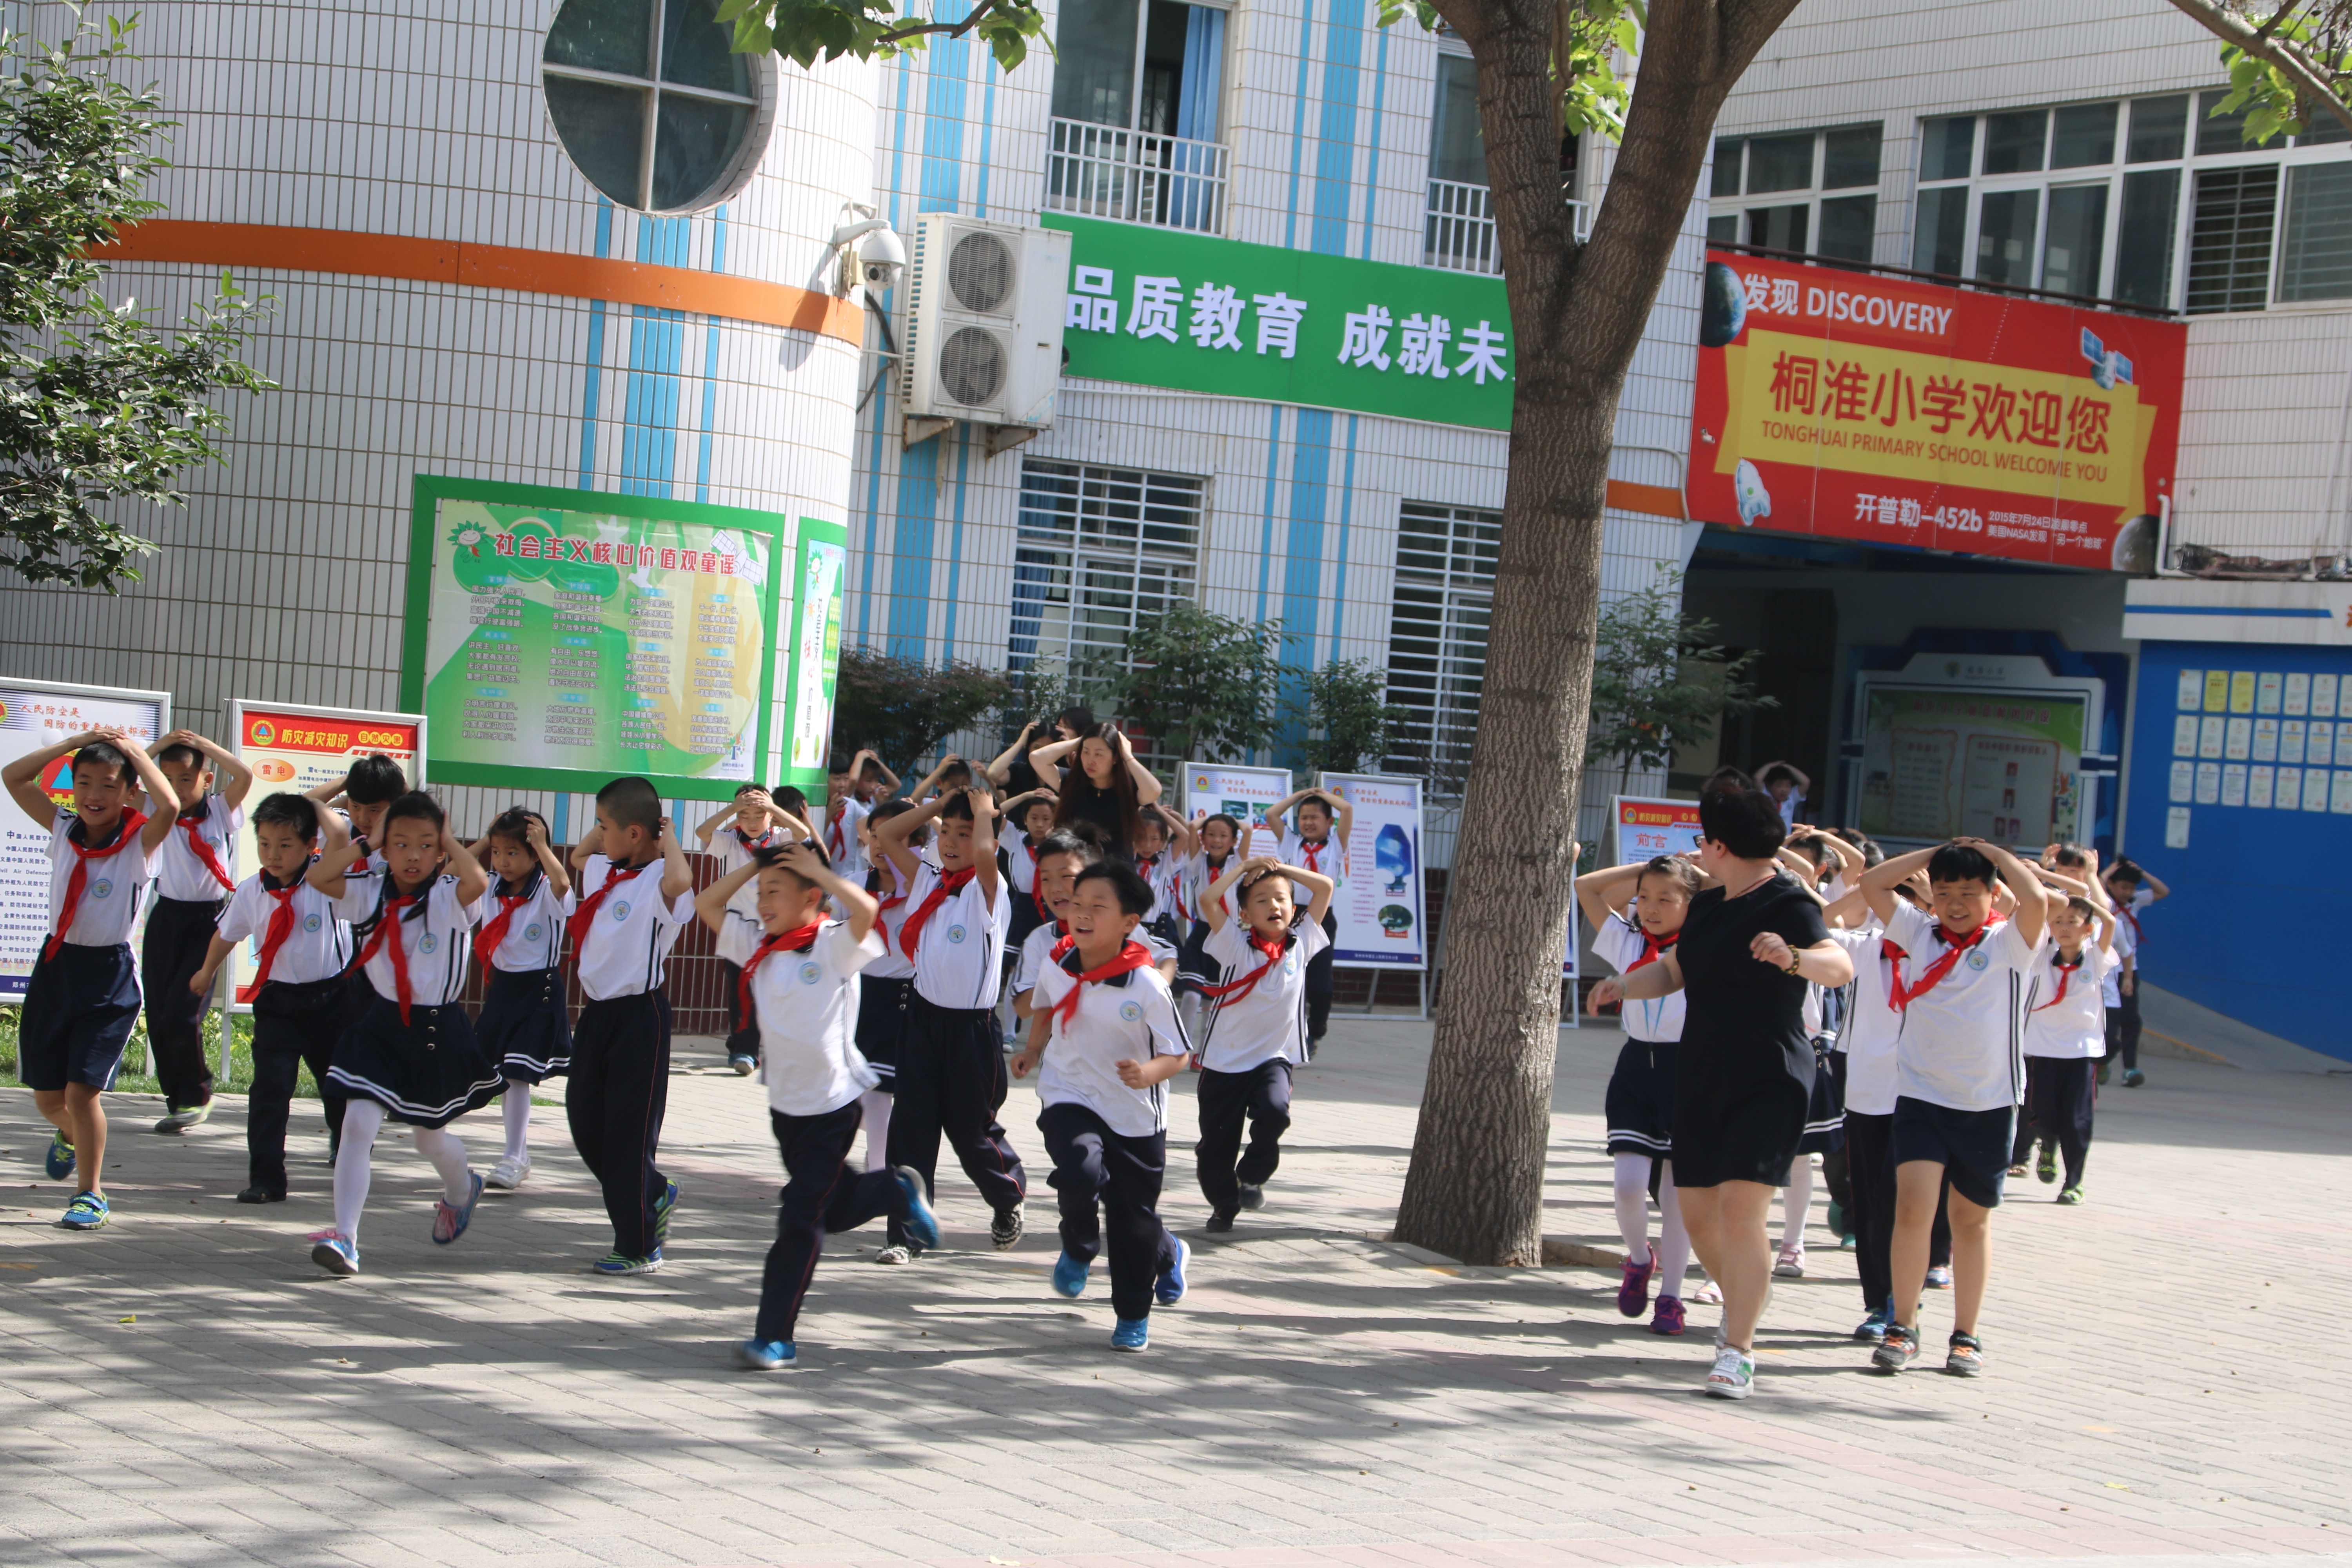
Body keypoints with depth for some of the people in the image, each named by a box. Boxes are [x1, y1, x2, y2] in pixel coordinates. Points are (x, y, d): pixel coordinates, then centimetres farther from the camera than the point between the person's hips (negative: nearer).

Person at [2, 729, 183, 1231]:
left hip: (109, 974, -4)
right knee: (46, 1096, 13)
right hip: (55, 966, 5)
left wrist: (134, 750, -16)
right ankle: (70, 1135, 48)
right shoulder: (63, 830, 4)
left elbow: (170, 806, -29)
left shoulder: (139, 842, -8)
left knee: (82, 1091, -11)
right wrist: (75, 742, -4)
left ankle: (91, 1194, 6)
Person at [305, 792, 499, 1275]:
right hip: (381, 1023, 2)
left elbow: (478, 881, -35)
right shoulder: (369, 892, -3)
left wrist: (451, 842, -20)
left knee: (431, 1136, 18)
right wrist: (368, 841, -13)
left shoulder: (450, 898, -12)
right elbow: (319, 876, -17)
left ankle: (462, 1190, 52)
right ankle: (345, 1236, -14)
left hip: (436, 1031, -2)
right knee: (359, 1122, -15)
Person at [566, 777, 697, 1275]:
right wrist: (607, 823, 16)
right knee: (585, 1122, 13)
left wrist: (667, 837, -23)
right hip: (597, 1010, 9)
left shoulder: (656, 882, -16)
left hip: (639, 1014, -9)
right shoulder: (605, 871, 10)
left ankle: (639, 1248, 7)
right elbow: (577, 854, 33)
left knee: (630, 1132, -3)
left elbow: (681, 881, -41)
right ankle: (654, 1197, 33)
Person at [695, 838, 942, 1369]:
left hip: (831, 1103, -7)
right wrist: (754, 865, 2)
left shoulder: (835, 945, -13)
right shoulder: (760, 948, 5)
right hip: (783, 1102, 7)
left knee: (801, 1219, -7)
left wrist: (816, 868, -22)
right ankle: (899, 1191, 48)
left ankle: (776, 1336, -4)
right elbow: (706, 904, 13)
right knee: (835, 1206, 20)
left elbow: (866, 908, -34)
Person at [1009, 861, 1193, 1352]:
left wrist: (1148, 1072, -29)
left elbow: (1178, 1054, -12)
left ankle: (1133, 1315, 35)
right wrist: (1033, 1051, 12)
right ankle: (1078, 1249, 5)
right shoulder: (1057, 969, -5)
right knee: (1080, 1172, -29)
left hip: (1134, 1114, -1)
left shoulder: (1147, 986, -18)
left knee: (1134, 1216, 8)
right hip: (1069, 1099, 1)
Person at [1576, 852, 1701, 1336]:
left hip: (1687, 1071, -2)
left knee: (1678, 1190, 2)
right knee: (1629, 1183, -11)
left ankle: (1670, 1296, 12)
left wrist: (1697, 874, -2)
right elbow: (1587, 887, 12)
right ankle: (1639, 1259, 18)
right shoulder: (1626, 944, 8)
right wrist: (1643, 868, 11)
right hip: (1636, 1066, 2)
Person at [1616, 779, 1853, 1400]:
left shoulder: (1787, 903, -11)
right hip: (1702, 1079, 8)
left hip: (1769, 1081, -8)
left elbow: (1840, 966, -26)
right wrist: (1623, 987, 7)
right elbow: (1672, 971, 25)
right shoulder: (1708, 906, 14)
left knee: (1741, 1209, -17)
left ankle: (1738, 1354, -14)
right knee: (1698, 1213, 9)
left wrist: (1792, 957, -46)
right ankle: (1743, 1303, 35)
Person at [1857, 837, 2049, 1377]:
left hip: (1988, 1103, -1)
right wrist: (1936, 853, 4)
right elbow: (1872, 882, 2)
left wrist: (1992, 852, -6)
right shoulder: (1918, 933, 6)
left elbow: (2036, 899, -21)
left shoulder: (2009, 943, -2)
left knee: (1972, 1219, 9)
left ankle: (1966, 1336, 18)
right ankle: (1903, 1328, -3)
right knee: (1913, 1208, -12)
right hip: (1921, 1094, 1)